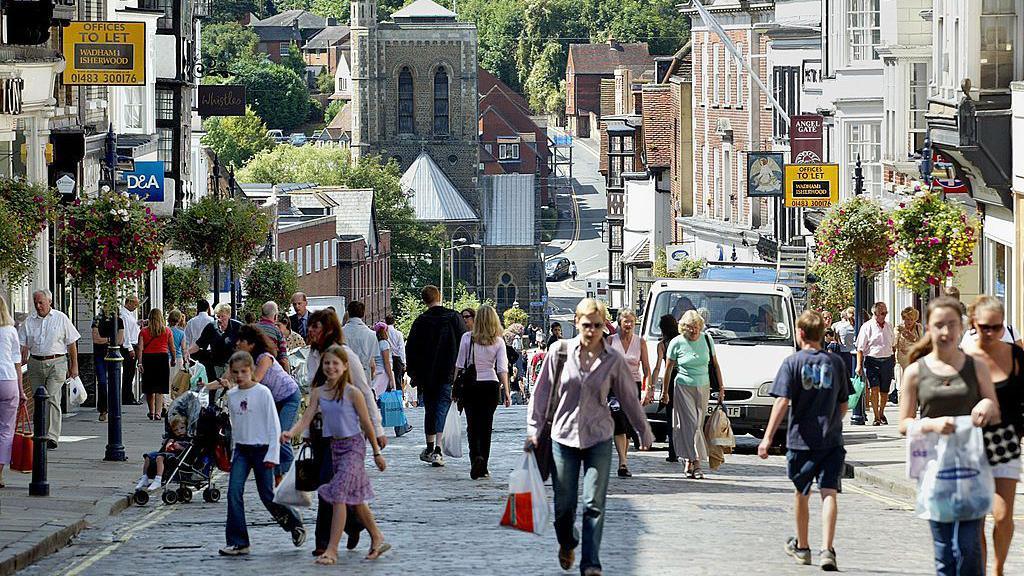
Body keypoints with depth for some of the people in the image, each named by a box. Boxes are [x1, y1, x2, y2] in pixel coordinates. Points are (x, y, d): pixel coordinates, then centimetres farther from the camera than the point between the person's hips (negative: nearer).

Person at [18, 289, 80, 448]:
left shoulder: (61, 318, 2)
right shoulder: (29, 321, 8)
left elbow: (71, 344, 6)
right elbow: (23, 346, 9)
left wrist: (74, 366, 4)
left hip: (56, 363, -4)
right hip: (35, 363, 4)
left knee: (52, 398, -14)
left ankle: (52, 437, -18)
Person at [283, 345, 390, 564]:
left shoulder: (352, 393, -12)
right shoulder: (318, 393, 2)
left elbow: (366, 424, -6)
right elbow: (307, 418, -7)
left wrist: (377, 453, 0)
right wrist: (291, 433, -27)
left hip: (353, 446, -6)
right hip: (335, 447, 6)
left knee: (339, 493, -16)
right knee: (354, 499, 15)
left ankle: (332, 549, -16)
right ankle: (377, 540, 31)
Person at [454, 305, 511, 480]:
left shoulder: (467, 338, -5)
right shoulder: (498, 341, -3)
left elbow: (460, 365, -2)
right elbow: (502, 369, -6)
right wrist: (506, 392, -3)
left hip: (470, 386, -1)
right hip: (491, 385, 1)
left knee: (473, 425, 4)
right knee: (486, 426, 8)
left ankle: (476, 456, -19)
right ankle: (483, 468, 7)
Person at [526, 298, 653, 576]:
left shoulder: (613, 360, -1)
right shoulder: (560, 352, -2)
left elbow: (629, 398, 10)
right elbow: (543, 392, 4)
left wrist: (645, 433, 19)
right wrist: (533, 430, 3)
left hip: (598, 439, 0)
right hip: (563, 436, 1)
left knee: (594, 505, -8)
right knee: (564, 504, 6)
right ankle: (567, 544, 36)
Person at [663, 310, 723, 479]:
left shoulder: (707, 340, 2)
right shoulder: (677, 343, -6)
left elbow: (715, 365, 12)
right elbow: (668, 368, 3)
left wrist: (721, 387, 9)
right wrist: (664, 391, 4)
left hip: (703, 388, 3)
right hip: (683, 387, -3)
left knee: (698, 425, 1)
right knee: (690, 424, -11)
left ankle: (688, 460, 8)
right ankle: (696, 462, -14)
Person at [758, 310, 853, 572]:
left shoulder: (793, 362, -4)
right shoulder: (836, 362, 3)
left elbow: (782, 403, -12)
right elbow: (843, 406, 8)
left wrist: (768, 437, -11)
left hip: (801, 439, -1)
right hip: (832, 440, 1)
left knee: (802, 493, 16)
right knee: (829, 493, -5)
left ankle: (802, 547, 31)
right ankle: (827, 549, -21)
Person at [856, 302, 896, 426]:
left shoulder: (889, 326, 13)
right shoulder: (867, 327, -3)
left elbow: (893, 345, 25)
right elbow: (860, 348, -5)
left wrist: (894, 359, 22)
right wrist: (859, 365, -10)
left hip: (887, 360, 4)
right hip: (872, 361, -4)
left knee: (884, 391, 8)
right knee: (874, 389, -13)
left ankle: (881, 414, 28)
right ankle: (876, 417, -6)